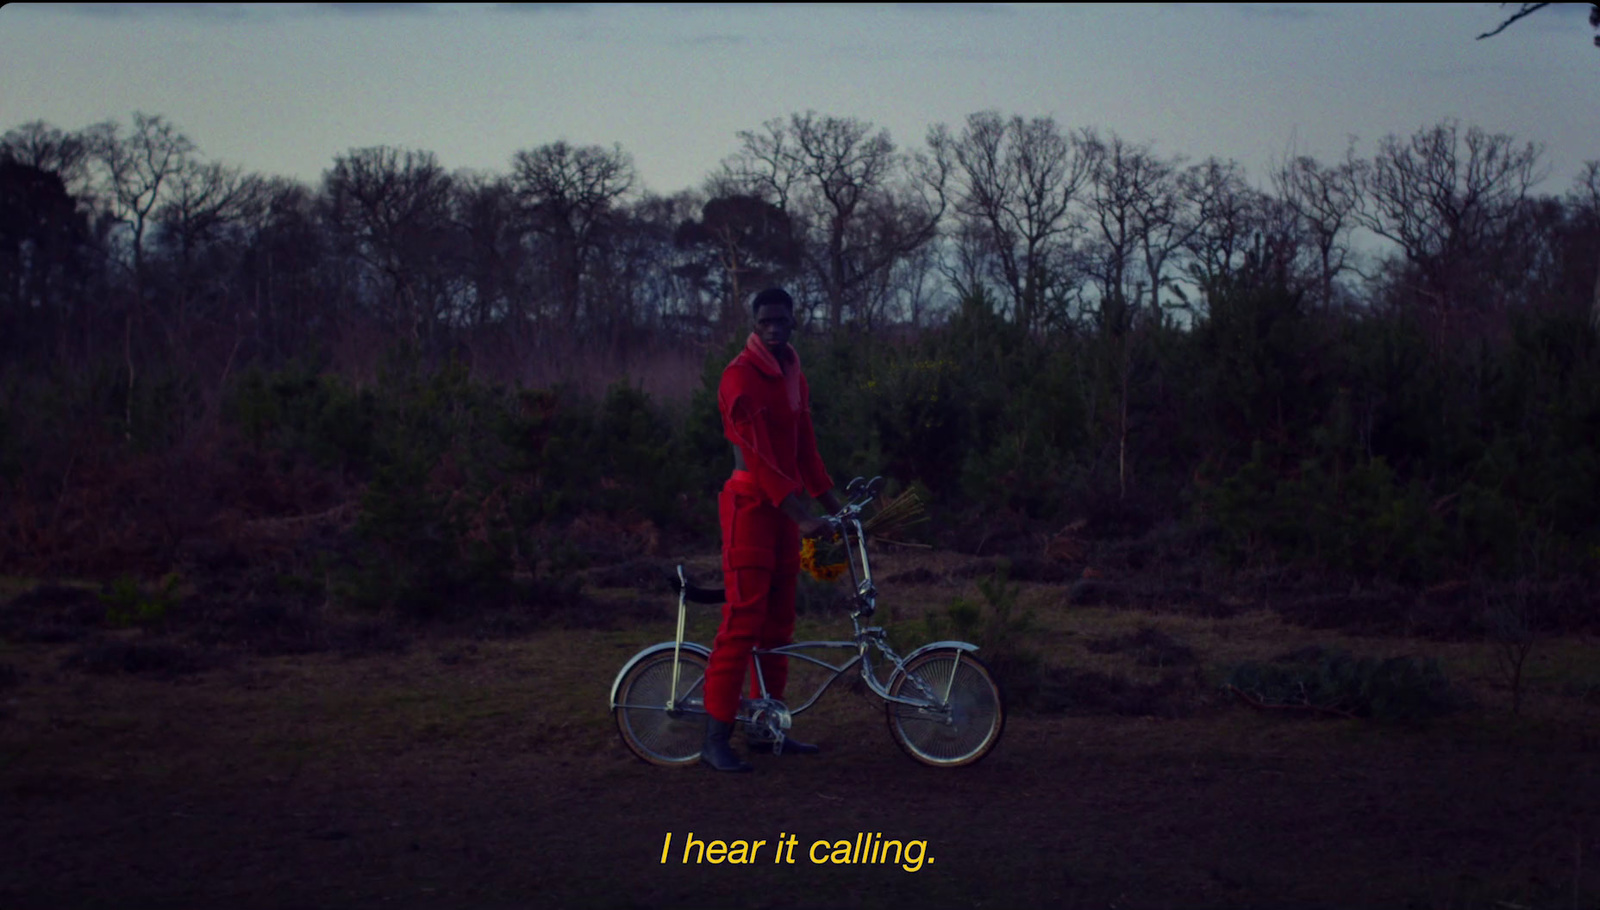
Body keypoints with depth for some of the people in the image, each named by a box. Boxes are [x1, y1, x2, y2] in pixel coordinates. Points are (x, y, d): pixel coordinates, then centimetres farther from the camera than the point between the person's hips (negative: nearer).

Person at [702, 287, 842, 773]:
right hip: (751, 505, -8)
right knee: (743, 621, -12)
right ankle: (716, 739, -11)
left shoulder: (793, 376, 13)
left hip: (786, 506, 8)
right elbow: (757, 454, -21)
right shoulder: (740, 377, -14)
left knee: (778, 621, 11)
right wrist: (800, 515, -26)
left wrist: (830, 501, 18)